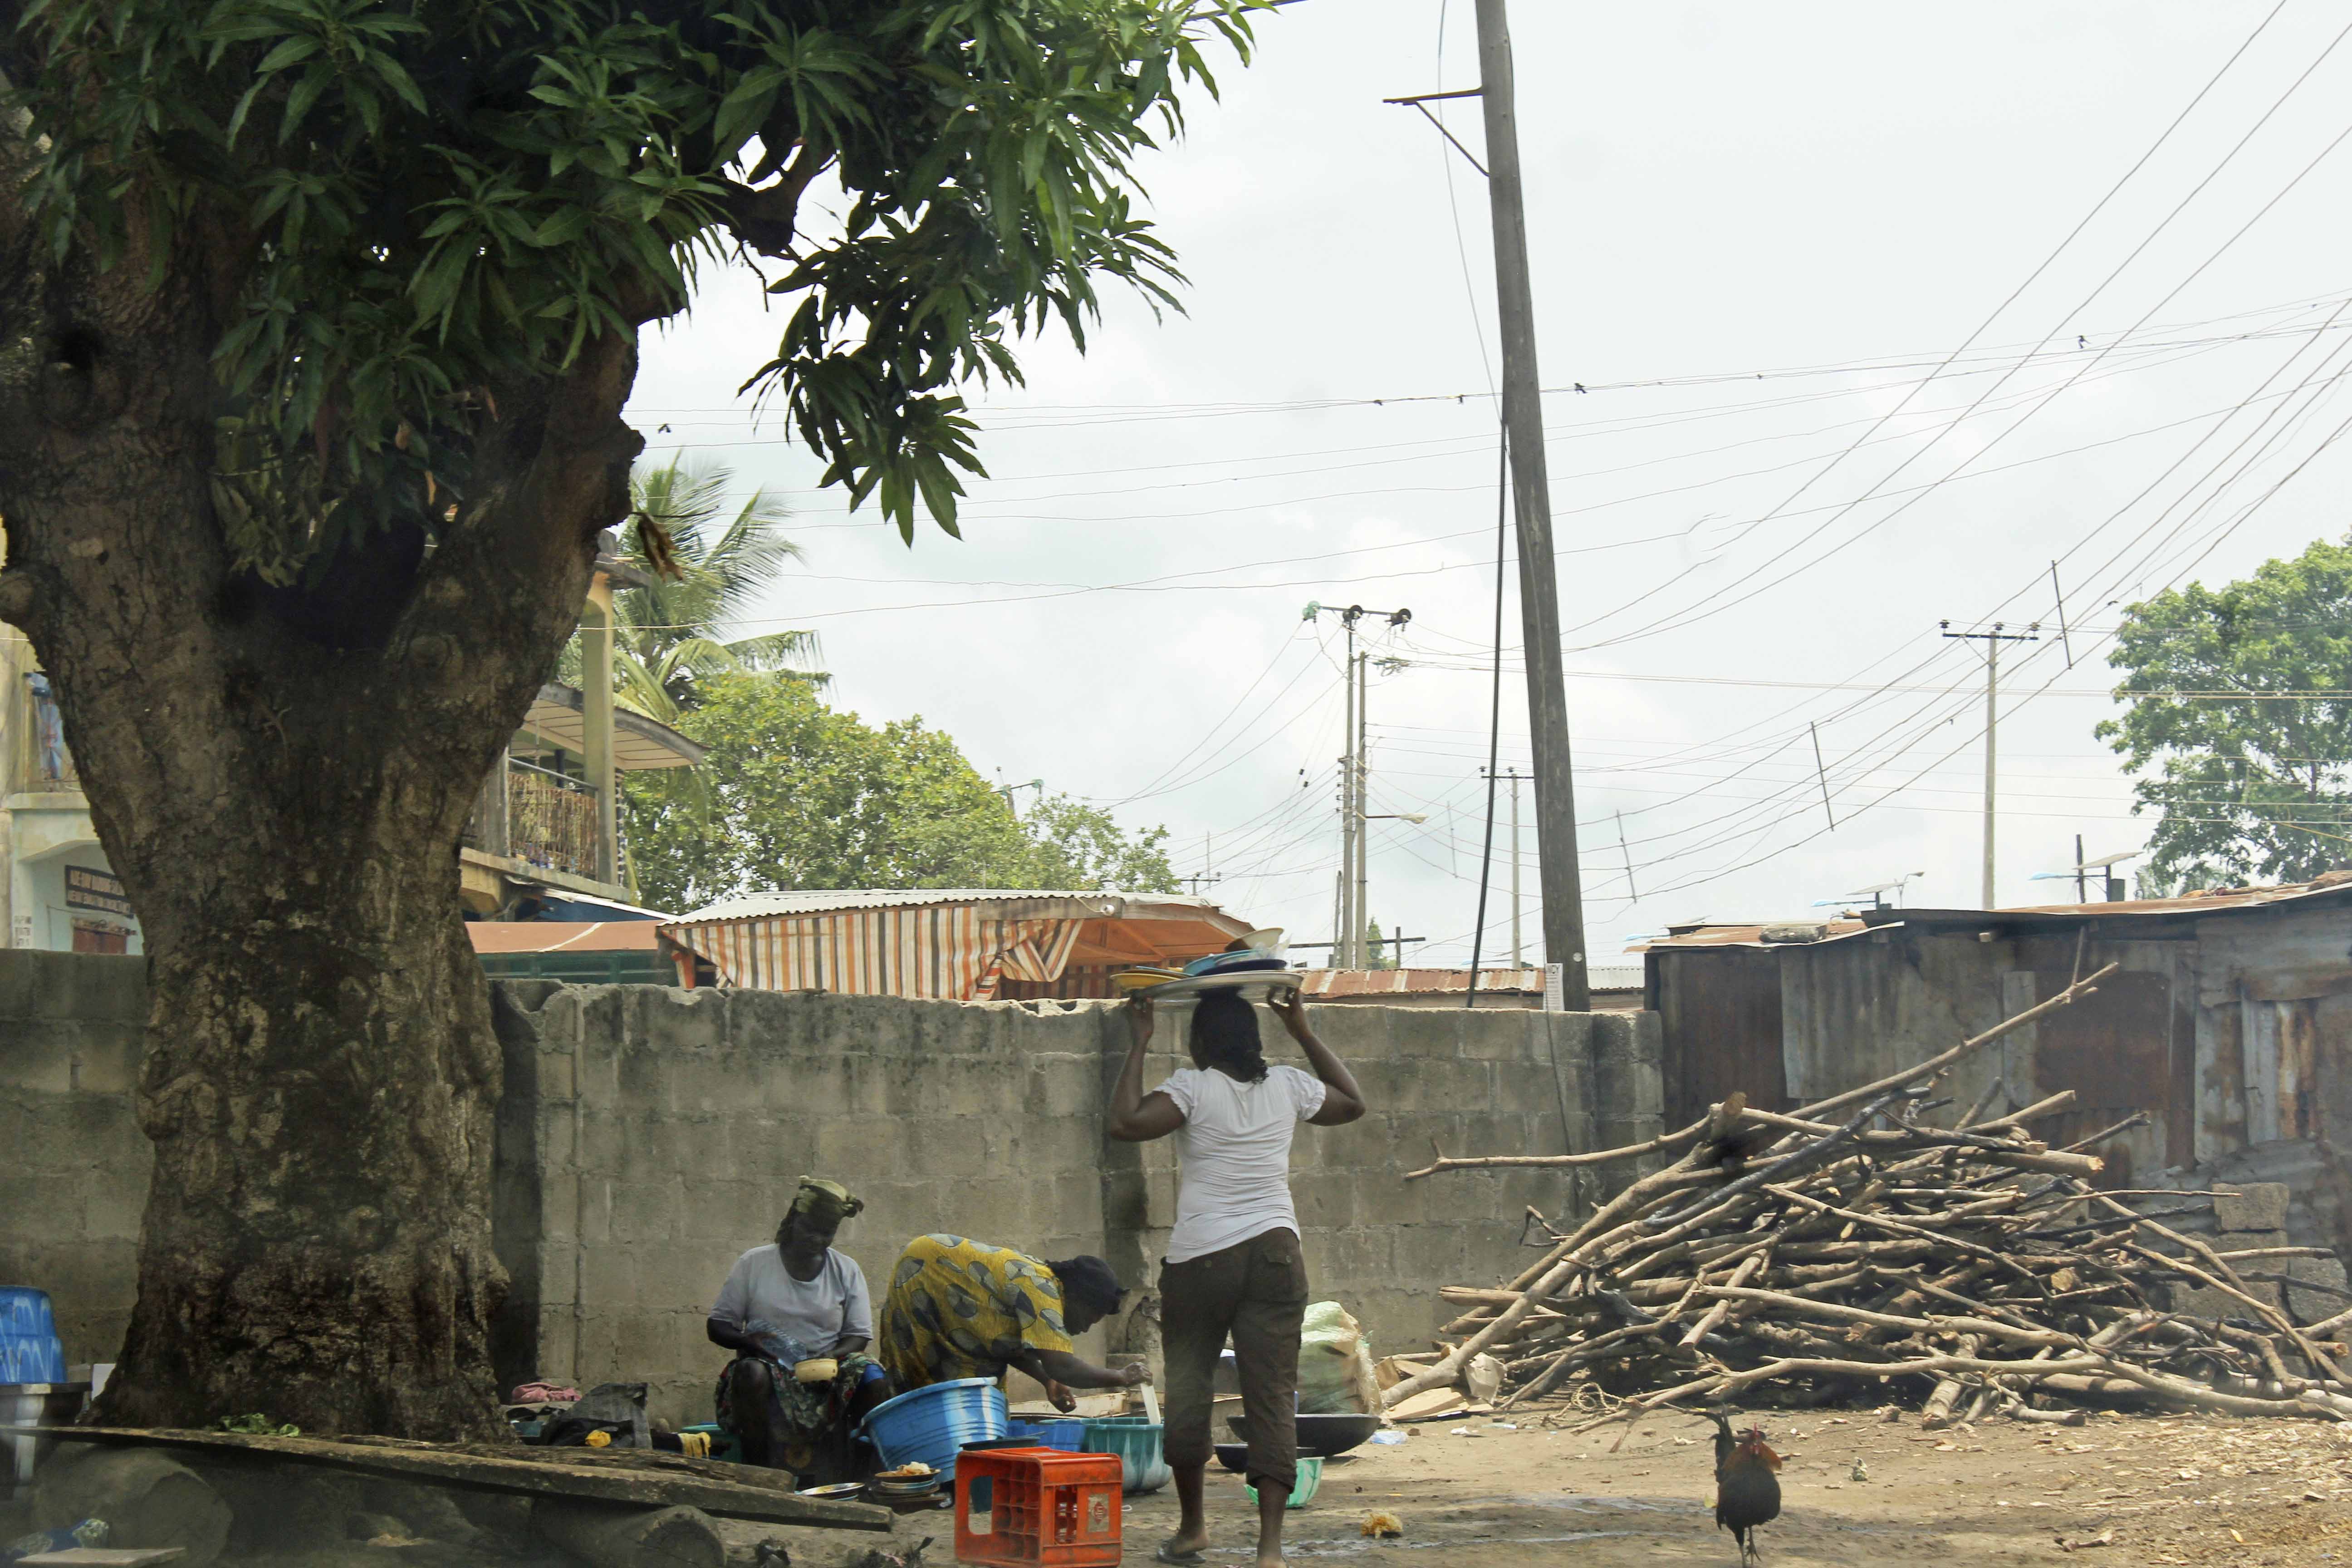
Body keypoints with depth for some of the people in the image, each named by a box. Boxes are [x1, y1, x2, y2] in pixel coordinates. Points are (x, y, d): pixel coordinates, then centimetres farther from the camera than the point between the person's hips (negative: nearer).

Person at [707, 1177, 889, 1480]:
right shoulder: (754, 1264, 4)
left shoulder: (846, 1271, 9)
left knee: (874, 1380, -29)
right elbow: (717, 1326, 4)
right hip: (771, 1368, -2)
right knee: (752, 1373, -37)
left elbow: (858, 1336, 7)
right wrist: (749, 1343, -18)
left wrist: (830, 1358, -16)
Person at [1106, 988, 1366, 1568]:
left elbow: (1125, 1123, -17)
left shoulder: (1193, 1088, -6)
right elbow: (1353, 1103, 26)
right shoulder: (1287, 1086, 8)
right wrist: (1304, 1034, 28)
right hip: (1274, 1253, 3)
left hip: (1200, 1257, -3)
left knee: (1186, 1388, 14)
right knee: (1273, 1394, -3)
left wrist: (1138, 1046, -6)